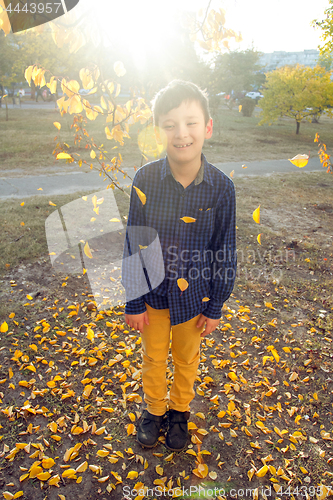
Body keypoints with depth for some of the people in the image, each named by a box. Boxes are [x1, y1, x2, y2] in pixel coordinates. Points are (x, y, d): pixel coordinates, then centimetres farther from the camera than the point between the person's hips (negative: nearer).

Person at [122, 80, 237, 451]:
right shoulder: (145, 180, -17)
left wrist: (215, 307, -2)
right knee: (153, 357, 21)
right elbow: (134, 246, -9)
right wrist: (133, 302, -5)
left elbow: (225, 251, -7)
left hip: (195, 295, 0)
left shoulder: (221, 187, -17)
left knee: (187, 357, 22)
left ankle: (180, 410, 51)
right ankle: (154, 409, 50)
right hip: (154, 293, 0)